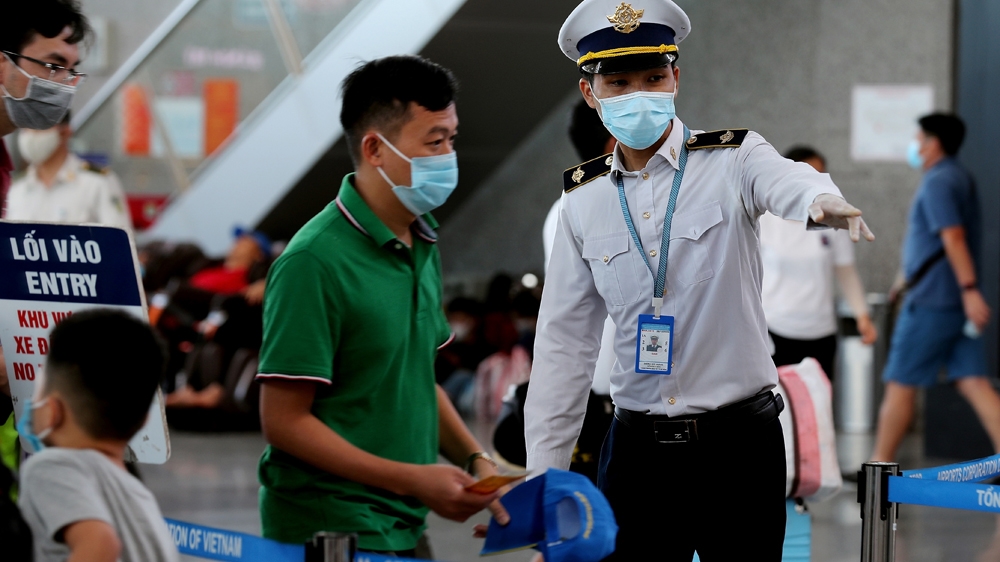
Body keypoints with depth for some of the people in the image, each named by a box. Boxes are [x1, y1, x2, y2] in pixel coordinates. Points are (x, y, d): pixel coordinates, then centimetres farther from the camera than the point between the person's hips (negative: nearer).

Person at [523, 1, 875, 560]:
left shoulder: (733, 159, -3)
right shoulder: (584, 199, 7)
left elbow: (786, 180, -27)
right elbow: (565, 341, 10)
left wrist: (825, 204, -52)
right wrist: (544, 474, 7)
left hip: (740, 443, -3)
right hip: (636, 446, 3)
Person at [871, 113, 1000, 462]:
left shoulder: (937, 183, -12)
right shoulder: (961, 178, 18)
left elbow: (953, 237, -23)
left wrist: (969, 289, -30)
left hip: (931, 301, -9)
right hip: (955, 303, 9)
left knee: (900, 384, 1)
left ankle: (880, 464, 9)